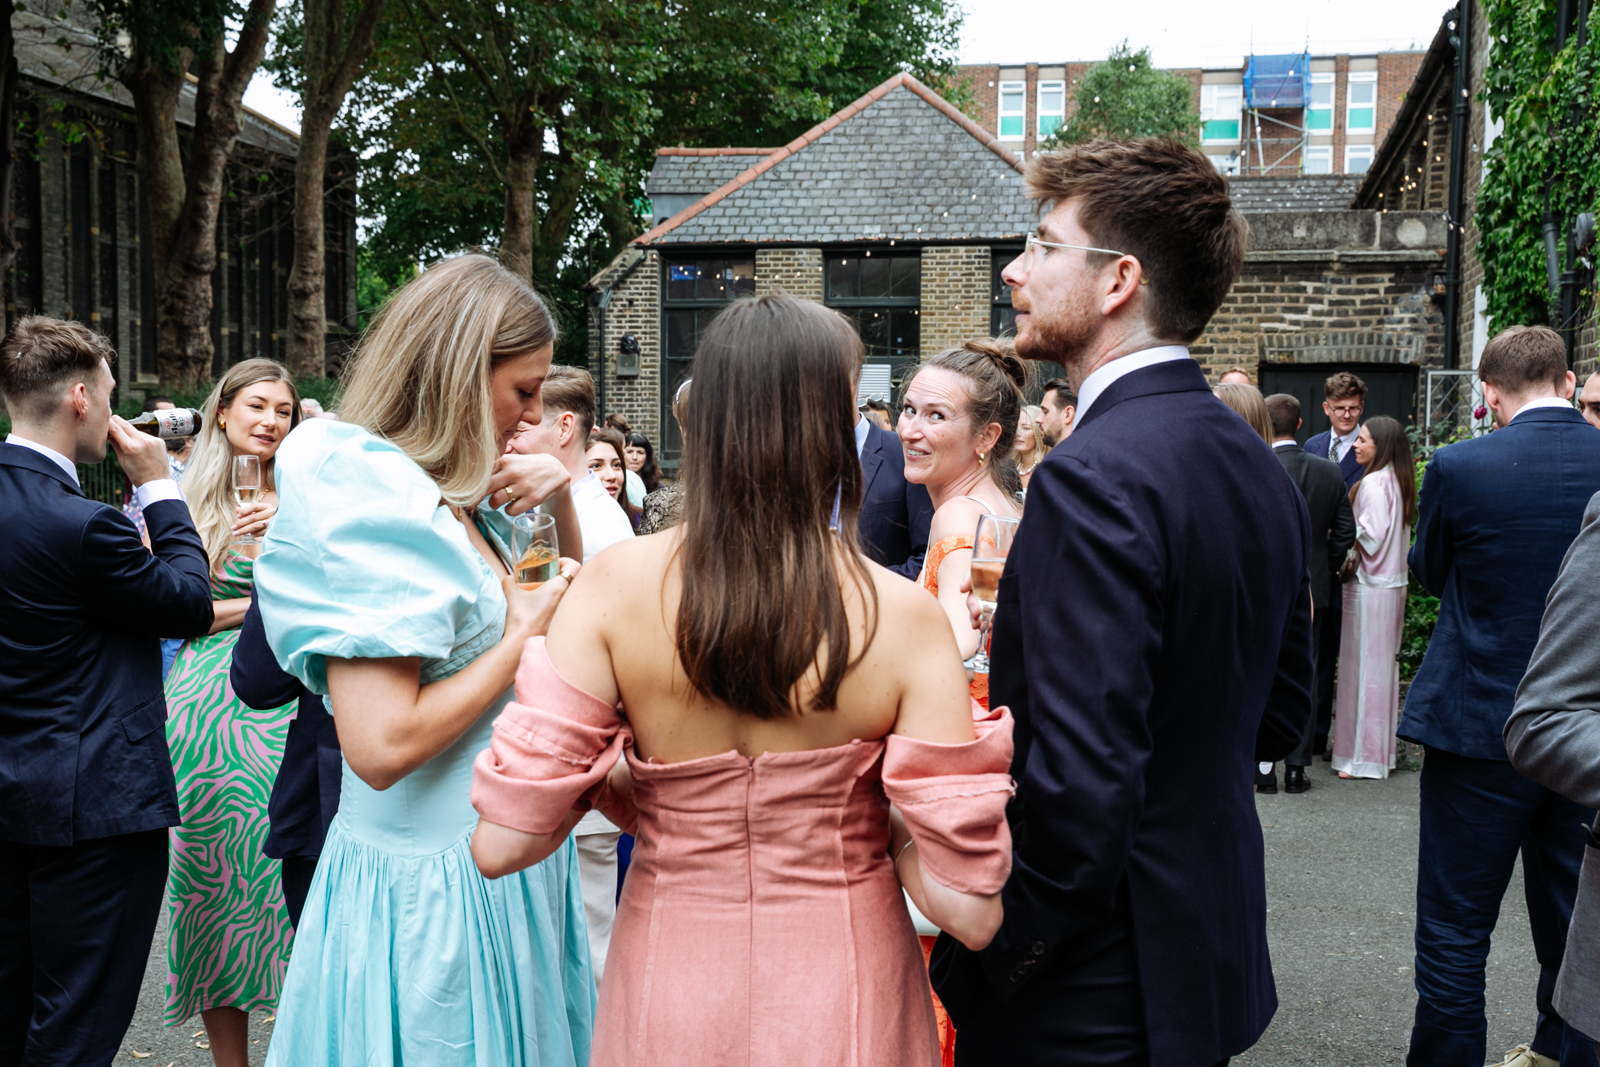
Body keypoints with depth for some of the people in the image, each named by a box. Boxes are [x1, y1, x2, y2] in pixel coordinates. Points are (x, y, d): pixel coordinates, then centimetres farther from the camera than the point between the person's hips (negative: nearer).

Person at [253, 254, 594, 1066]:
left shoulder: (458, 500, 8)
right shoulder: (366, 498, -19)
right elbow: (382, 746, -27)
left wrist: (560, 503, 5)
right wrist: (526, 635, -17)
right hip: (434, 885, -9)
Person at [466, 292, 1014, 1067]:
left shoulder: (618, 583, -16)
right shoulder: (904, 617, -19)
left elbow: (502, 843, -16)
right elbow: (967, 909, -18)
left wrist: (607, 775, 2)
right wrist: (882, 811, 0)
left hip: (670, 993, 1)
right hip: (841, 1003, 0)